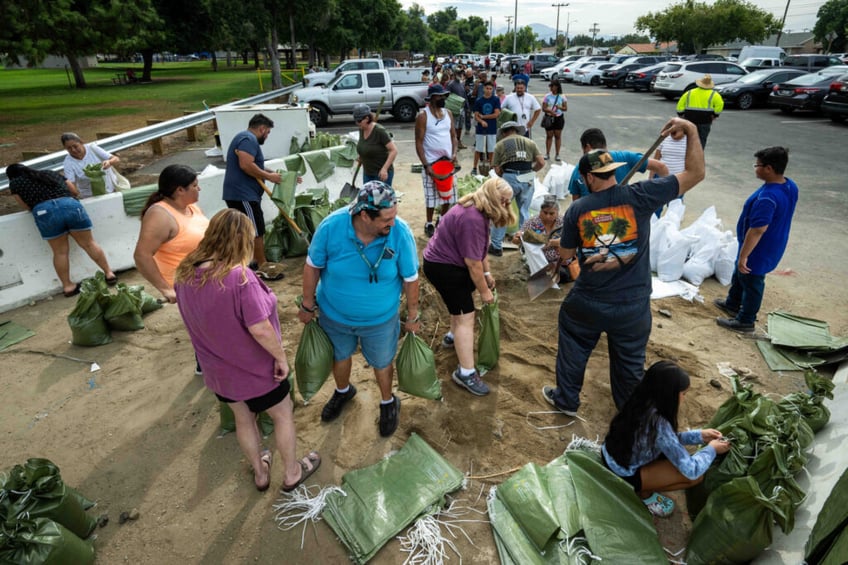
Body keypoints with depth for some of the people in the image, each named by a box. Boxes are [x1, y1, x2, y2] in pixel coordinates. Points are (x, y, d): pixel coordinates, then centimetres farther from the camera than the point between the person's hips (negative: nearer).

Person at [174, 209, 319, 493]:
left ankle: (260, 472, 48)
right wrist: (281, 357, -16)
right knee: (283, 416, 20)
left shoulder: (184, 274, -9)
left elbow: (195, 320, 5)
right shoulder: (239, 277, -32)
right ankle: (291, 473, 39)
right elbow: (260, 330, -31)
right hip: (257, 370, -6)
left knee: (243, 419, 28)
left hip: (219, 371, 6)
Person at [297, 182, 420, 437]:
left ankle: (388, 403, 51)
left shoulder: (401, 233, -27)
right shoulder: (331, 226, -27)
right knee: (340, 355, 27)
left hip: (380, 319, -1)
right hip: (334, 314, 2)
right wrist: (307, 306, -1)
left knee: (382, 362, 20)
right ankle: (343, 391, 59)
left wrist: (412, 317, -2)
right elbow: (312, 267, -11)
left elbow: (410, 279, -13)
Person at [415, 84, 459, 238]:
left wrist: (454, 153, -6)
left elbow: (453, 135, 12)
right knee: (431, 194, 2)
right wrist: (426, 165, -18)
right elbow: (419, 142, -12)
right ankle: (429, 224, 18)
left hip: (448, 161, 5)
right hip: (431, 162, -5)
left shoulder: (448, 113, 6)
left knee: (448, 192, 11)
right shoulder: (423, 116, -11)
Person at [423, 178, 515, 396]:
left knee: (462, 302, 28)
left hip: (450, 261, 11)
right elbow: (473, 262, -26)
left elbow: (481, 249, 12)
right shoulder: (472, 219, -30)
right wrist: (484, 291, -16)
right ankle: (466, 373, -6)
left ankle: (453, 336, 52)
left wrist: (487, 273, 13)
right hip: (442, 266, -11)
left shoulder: (479, 210, 3)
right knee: (466, 316, -11)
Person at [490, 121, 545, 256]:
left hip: (509, 178, -3)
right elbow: (541, 162, 7)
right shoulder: (530, 142, 15)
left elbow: (497, 169, 3)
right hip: (528, 179, 3)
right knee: (525, 212, 16)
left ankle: (496, 246, 11)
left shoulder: (500, 144, 9)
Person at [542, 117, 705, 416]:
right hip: (633, 306, 1)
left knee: (572, 348, 23)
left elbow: (565, 255, 2)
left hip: (587, 303, 0)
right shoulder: (638, 196, -15)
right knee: (630, 361, 21)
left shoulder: (576, 210, -10)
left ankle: (566, 400, 39)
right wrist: (691, 131, -5)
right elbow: (695, 174, -10)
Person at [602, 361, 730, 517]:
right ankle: (643, 493, 7)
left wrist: (700, 435, 7)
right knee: (695, 475, -7)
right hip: (622, 474, -8)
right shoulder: (658, 424, -31)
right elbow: (691, 470, -22)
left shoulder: (642, 403, -7)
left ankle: (642, 487, 16)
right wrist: (711, 449, -5)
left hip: (609, 458, 8)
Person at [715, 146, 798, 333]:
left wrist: (743, 256, -24)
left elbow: (757, 230, -32)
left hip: (759, 251, -9)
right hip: (771, 246, 9)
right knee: (739, 274, 27)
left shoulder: (767, 197, -34)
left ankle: (745, 321, 27)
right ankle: (733, 304, 47)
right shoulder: (790, 186, -3)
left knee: (751, 282, 9)